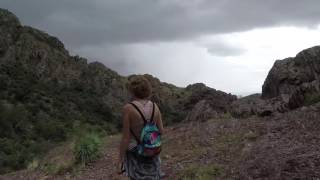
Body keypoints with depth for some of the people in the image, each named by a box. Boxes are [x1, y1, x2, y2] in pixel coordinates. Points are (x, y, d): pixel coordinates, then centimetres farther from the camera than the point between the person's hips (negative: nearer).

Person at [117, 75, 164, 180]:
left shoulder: (128, 108, -19)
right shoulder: (155, 106, -5)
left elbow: (125, 138, -17)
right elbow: (161, 131, 0)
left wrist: (120, 160, -9)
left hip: (135, 155, -4)